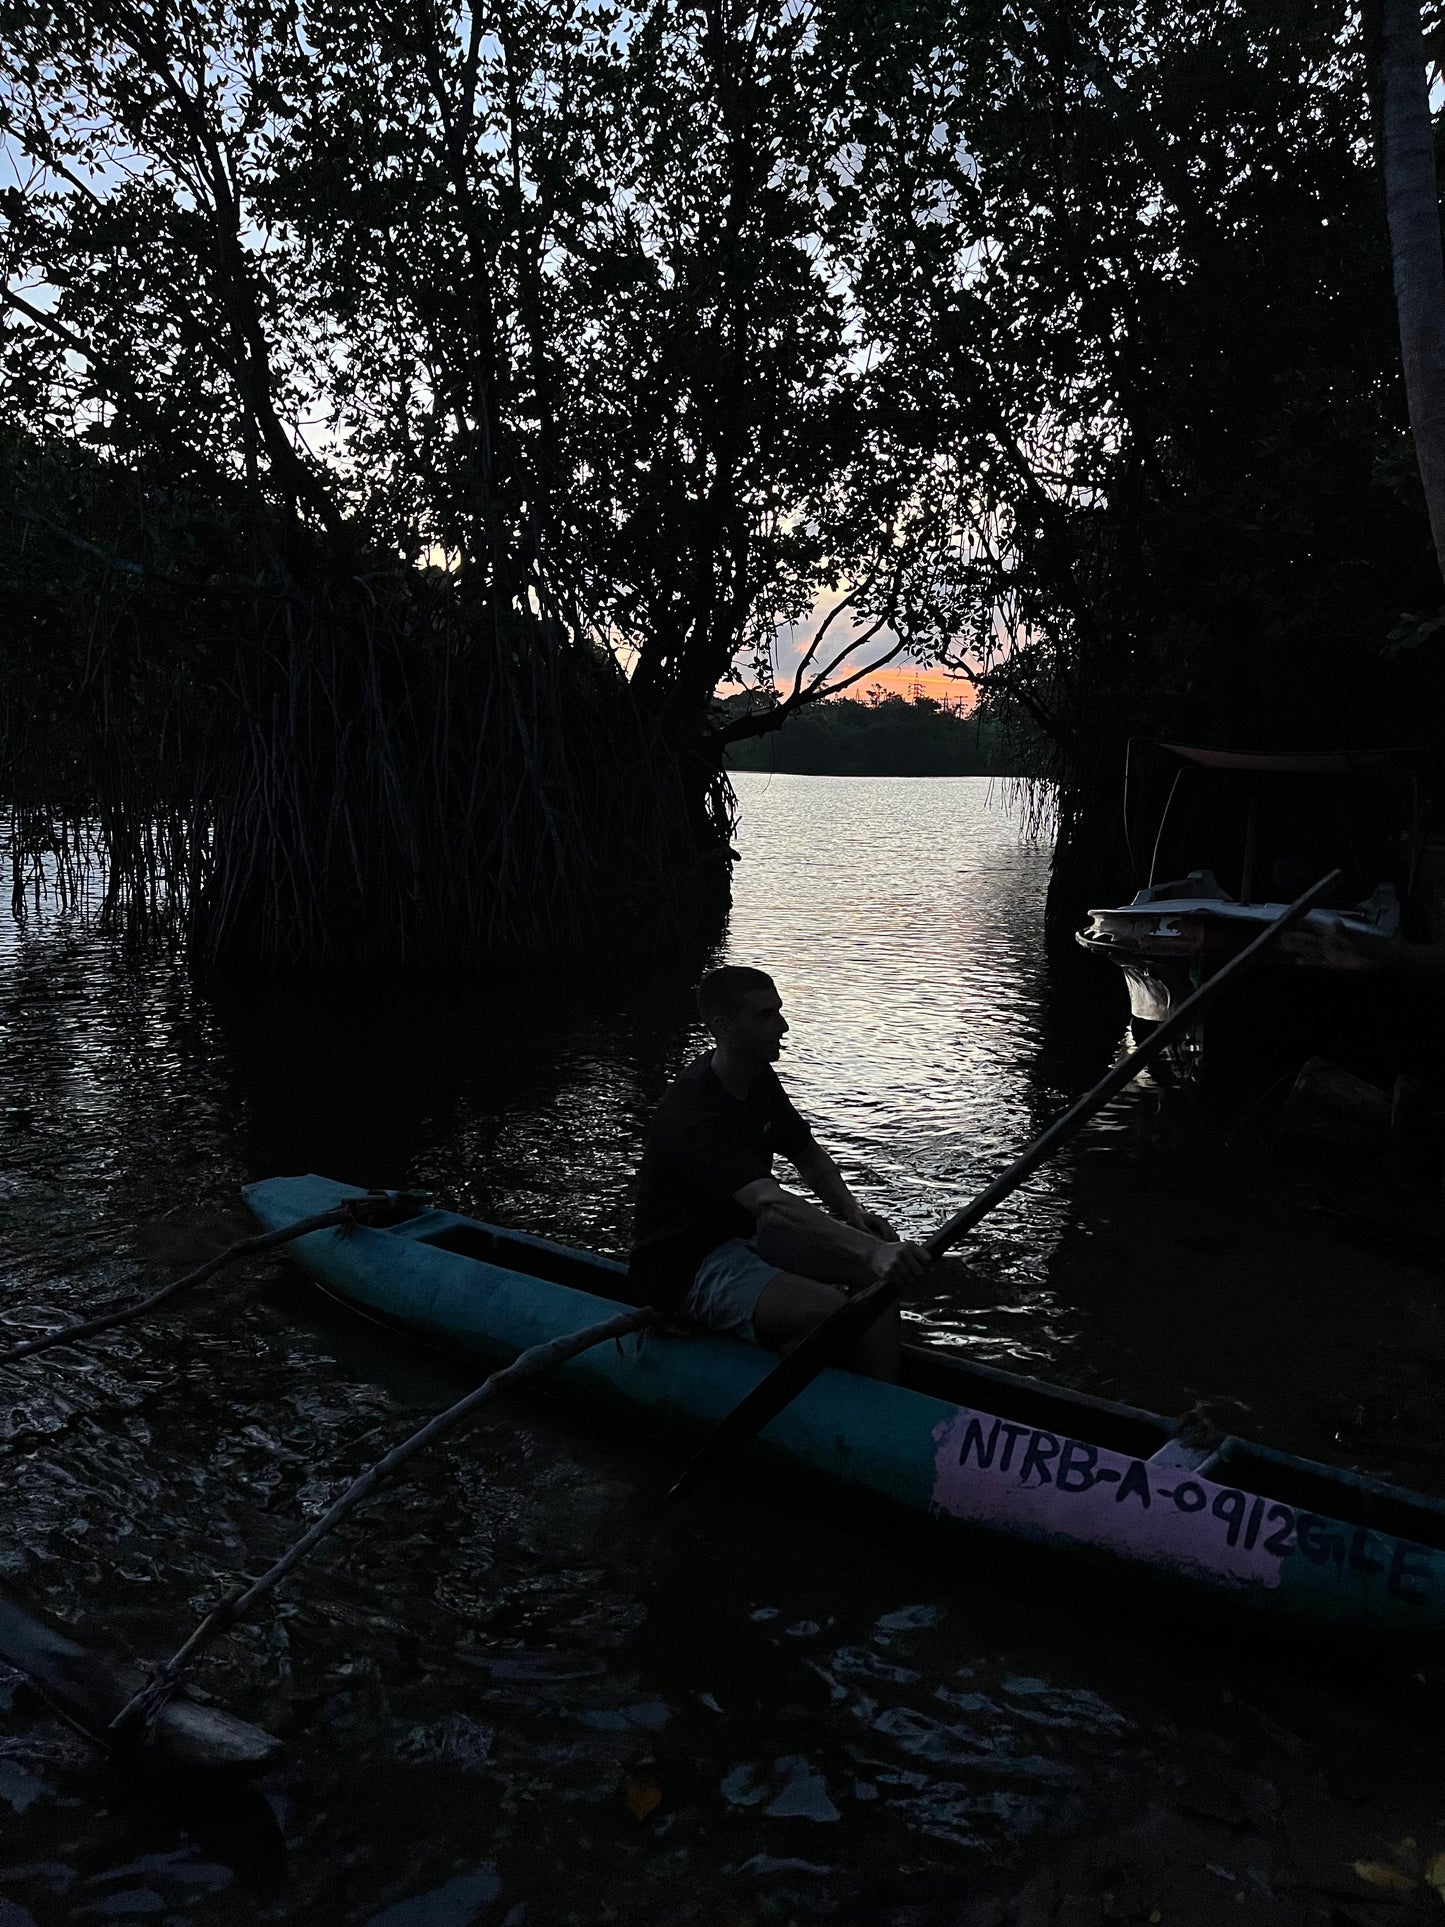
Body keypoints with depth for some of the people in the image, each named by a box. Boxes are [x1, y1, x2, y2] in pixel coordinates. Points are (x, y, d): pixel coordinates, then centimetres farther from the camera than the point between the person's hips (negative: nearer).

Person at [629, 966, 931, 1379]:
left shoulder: (758, 1079, 2)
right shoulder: (694, 1115, -29)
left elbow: (809, 1157, 14)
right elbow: (771, 1204, -42)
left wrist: (853, 1211, -7)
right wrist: (872, 1250, -52)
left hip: (743, 1237, 9)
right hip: (686, 1271, -9)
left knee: (889, 1268, -9)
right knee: (840, 1318, -30)